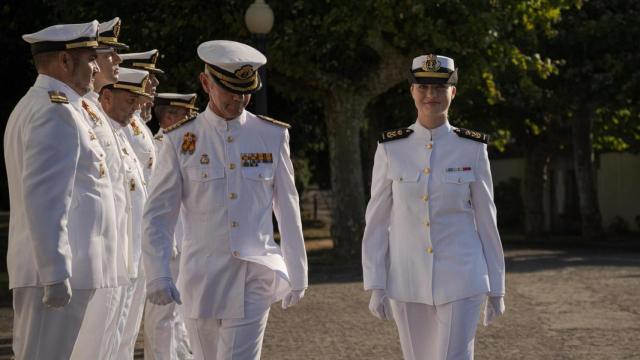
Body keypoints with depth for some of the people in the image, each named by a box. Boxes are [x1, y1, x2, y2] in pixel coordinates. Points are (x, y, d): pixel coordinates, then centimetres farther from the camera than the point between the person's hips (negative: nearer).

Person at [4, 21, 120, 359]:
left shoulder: (32, 106, 21)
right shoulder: (57, 111, -13)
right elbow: (44, 199, -21)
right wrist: (56, 273, -24)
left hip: (37, 267, 11)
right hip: (58, 268, -11)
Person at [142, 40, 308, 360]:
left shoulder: (273, 136, 3)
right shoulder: (180, 140, -1)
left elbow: (288, 210, 8)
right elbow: (158, 215, -1)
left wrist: (297, 273, 10)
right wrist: (157, 274, -12)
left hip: (256, 275, 0)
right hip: (202, 277, 1)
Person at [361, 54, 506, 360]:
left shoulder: (472, 149, -1)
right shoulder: (391, 149, 0)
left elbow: (486, 220, 3)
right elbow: (376, 221, 1)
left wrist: (496, 288, 3)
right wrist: (375, 286, -4)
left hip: (460, 278, -1)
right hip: (407, 280, 2)